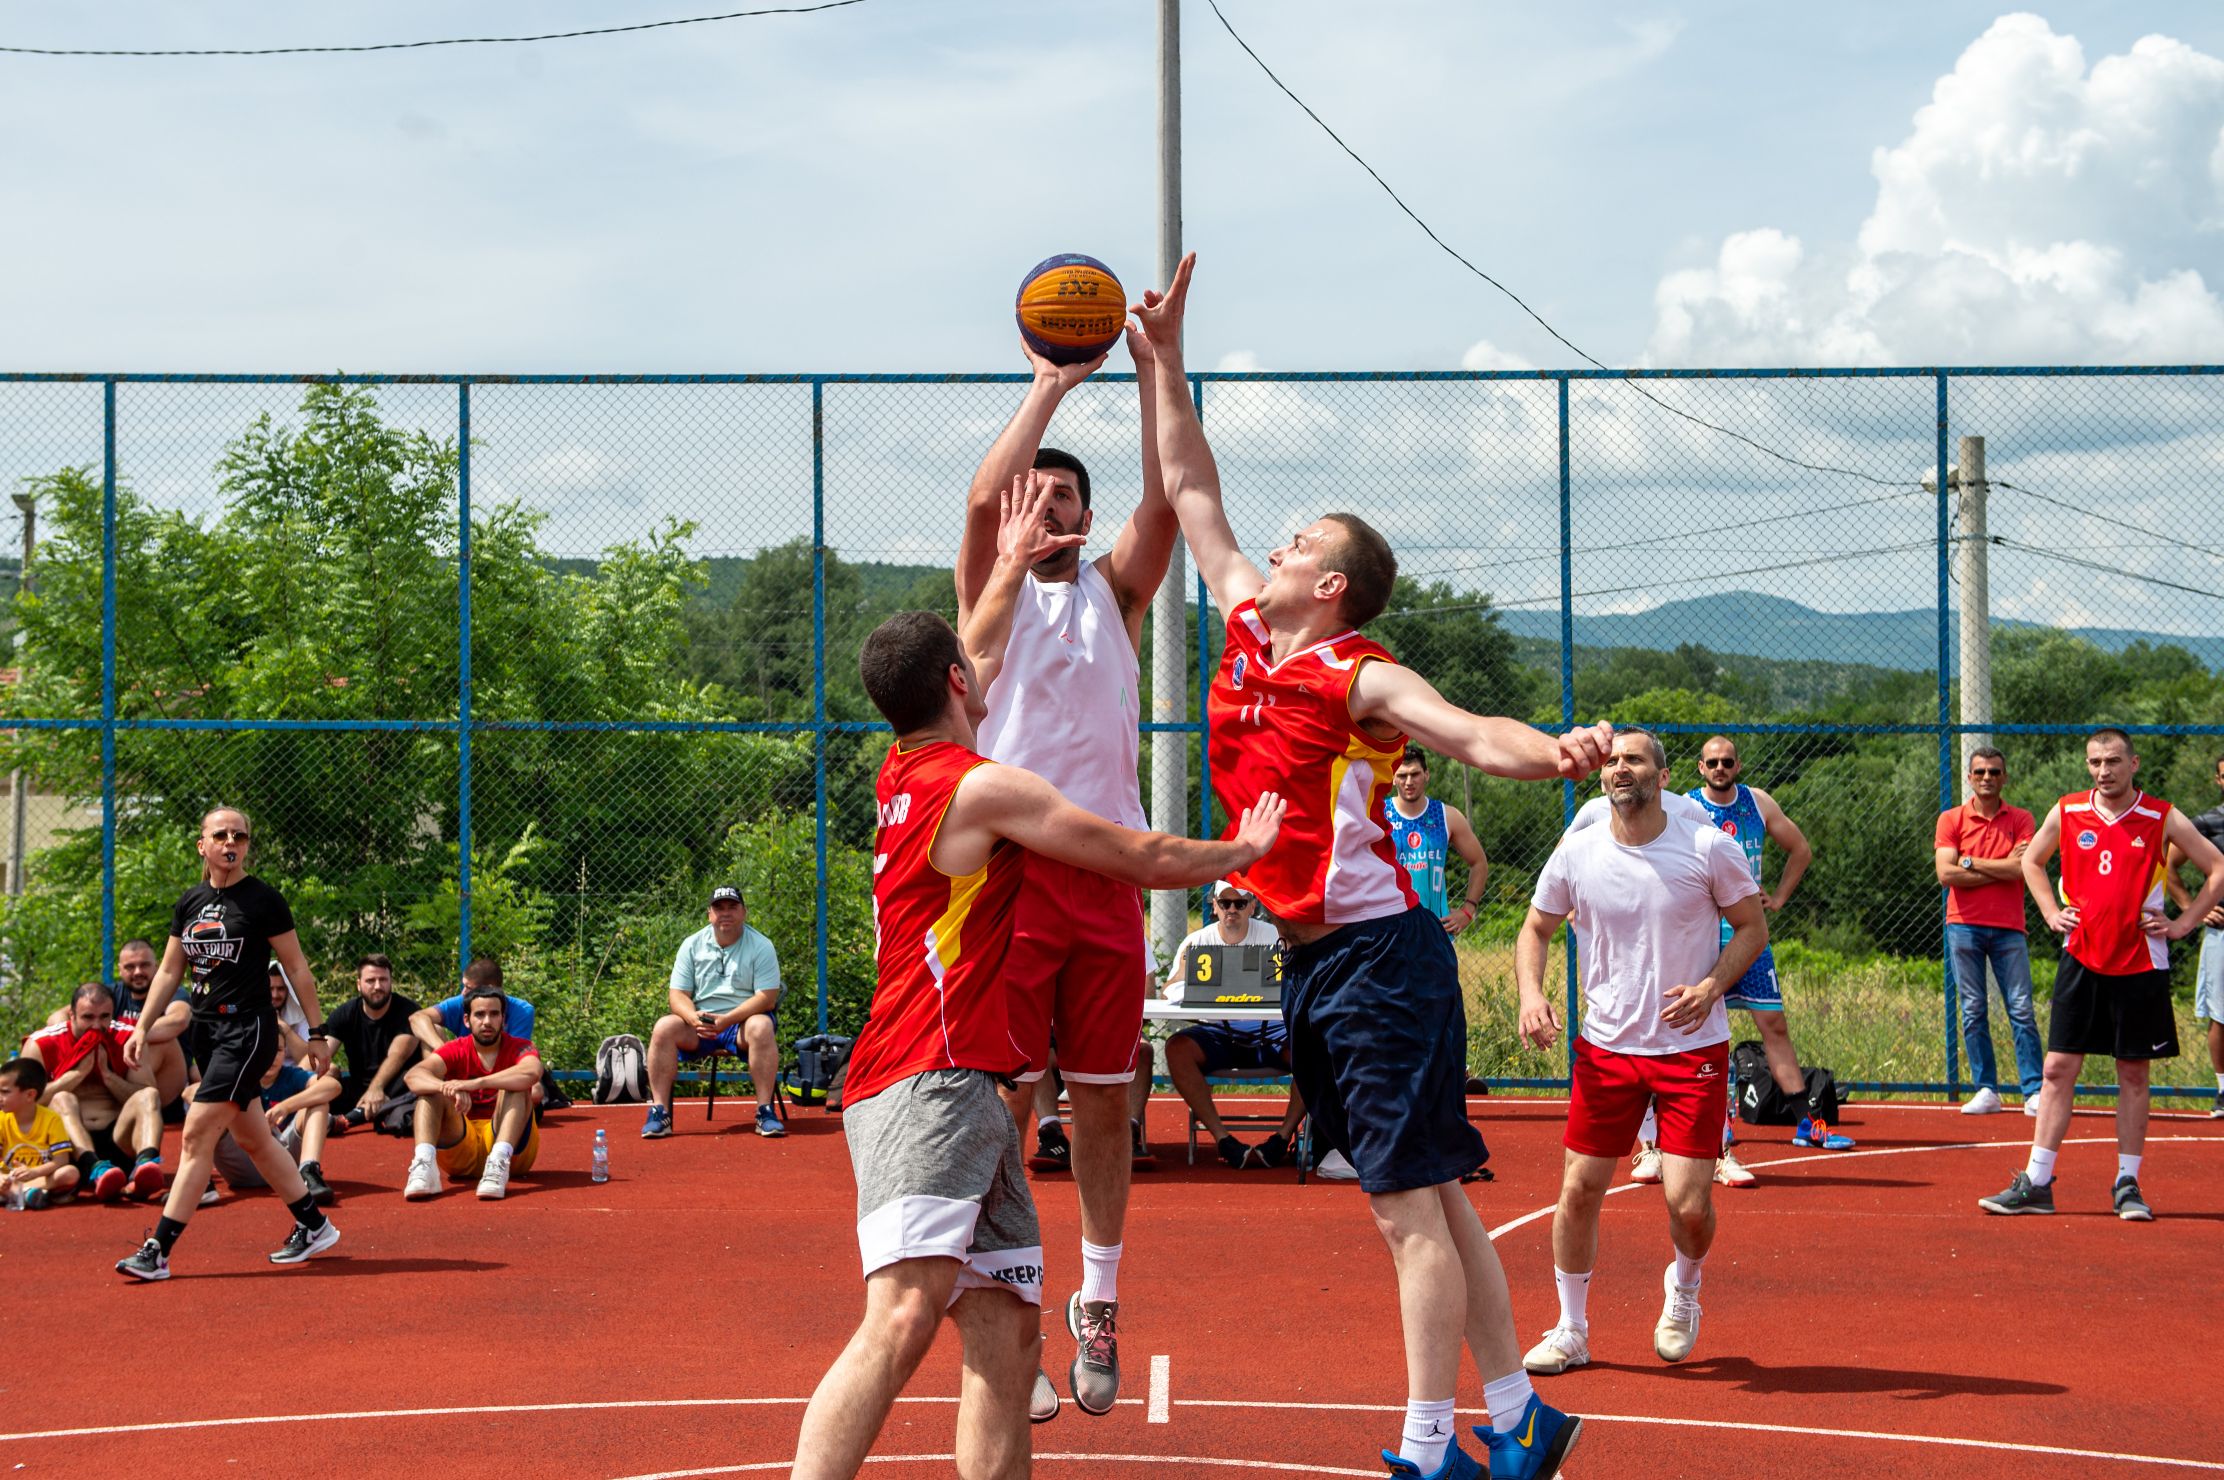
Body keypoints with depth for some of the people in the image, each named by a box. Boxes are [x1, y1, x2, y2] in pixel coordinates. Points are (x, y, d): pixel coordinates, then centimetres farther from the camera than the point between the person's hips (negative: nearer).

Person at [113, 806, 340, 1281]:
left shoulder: (263, 899, -7)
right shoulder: (189, 903, 10)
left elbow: (296, 967, -4)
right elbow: (169, 971, 15)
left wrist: (317, 1032, -4)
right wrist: (142, 1027, 5)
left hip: (248, 1029, -7)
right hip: (206, 1029, 7)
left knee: (198, 1135, -12)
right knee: (253, 1139, 13)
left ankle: (158, 1251, -12)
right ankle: (315, 1226, 26)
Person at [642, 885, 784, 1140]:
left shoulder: (761, 946, -2)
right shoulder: (692, 945, 8)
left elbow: (766, 997, -11)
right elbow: (677, 994, 3)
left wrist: (727, 1019, -25)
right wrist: (693, 1017, -21)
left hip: (741, 1023, -3)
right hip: (699, 1026, 3)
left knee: (761, 1027, -36)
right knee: (664, 1028, -26)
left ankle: (766, 1112, -34)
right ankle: (659, 1112, -26)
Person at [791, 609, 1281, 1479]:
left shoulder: (905, 772, 17)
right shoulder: (983, 787, -7)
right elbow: (1145, 860, 3)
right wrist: (1242, 851, 21)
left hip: (967, 1092, 10)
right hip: (926, 1085, -10)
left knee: (1005, 1330, 2)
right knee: (903, 1317, -24)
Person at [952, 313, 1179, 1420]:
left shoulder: (1114, 591, 16)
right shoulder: (992, 587, 11)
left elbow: (1165, 499, 0)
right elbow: (981, 496, -9)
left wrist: (1153, 363, -7)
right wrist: (1053, 382, -5)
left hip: (1107, 872, 2)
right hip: (1008, 867, -2)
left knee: (1103, 1104, 6)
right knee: (1004, 1101, -3)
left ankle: (1099, 1307, 17)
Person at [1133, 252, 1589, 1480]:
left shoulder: (1361, 680, -12)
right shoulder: (1248, 636, 9)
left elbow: (1472, 735, -28)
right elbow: (1192, 496, 18)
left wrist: (1555, 751, -48)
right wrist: (1165, 362, 17)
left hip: (1379, 960, -8)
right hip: (1311, 964, 8)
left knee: (1412, 1206, -5)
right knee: (1425, 1199, 12)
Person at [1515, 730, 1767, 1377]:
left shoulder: (1710, 848, -7)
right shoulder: (1576, 852, -2)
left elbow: (1752, 926, 2)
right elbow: (1536, 928, 11)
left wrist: (1711, 986, -14)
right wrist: (1531, 993, -8)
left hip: (1693, 1046, -2)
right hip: (1606, 1046, 2)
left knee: (1689, 1205, -7)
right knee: (1579, 1190, 0)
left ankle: (1684, 1289, 27)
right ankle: (1571, 1330, 18)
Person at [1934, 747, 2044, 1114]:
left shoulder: (2021, 820, 6)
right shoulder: (1950, 819, 6)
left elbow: (2022, 870, -10)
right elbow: (1946, 873, -7)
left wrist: (1970, 862, -6)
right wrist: (2002, 868, -6)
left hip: (2008, 928, -1)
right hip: (1964, 924, 1)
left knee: (2021, 1010, -4)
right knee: (1973, 1011, 1)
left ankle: (2034, 1092, -3)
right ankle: (1986, 1091, 6)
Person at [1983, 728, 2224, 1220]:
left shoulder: (2163, 819, -3)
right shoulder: (2066, 813, 3)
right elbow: (2032, 861, 21)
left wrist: (2182, 924, -3)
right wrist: (2051, 912, 8)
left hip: (2140, 964, -1)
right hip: (2081, 959, 2)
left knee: (2133, 1074, 4)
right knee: (2058, 1069, -1)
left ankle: (2127, 1185, 13)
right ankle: (2036, 1184, 2)